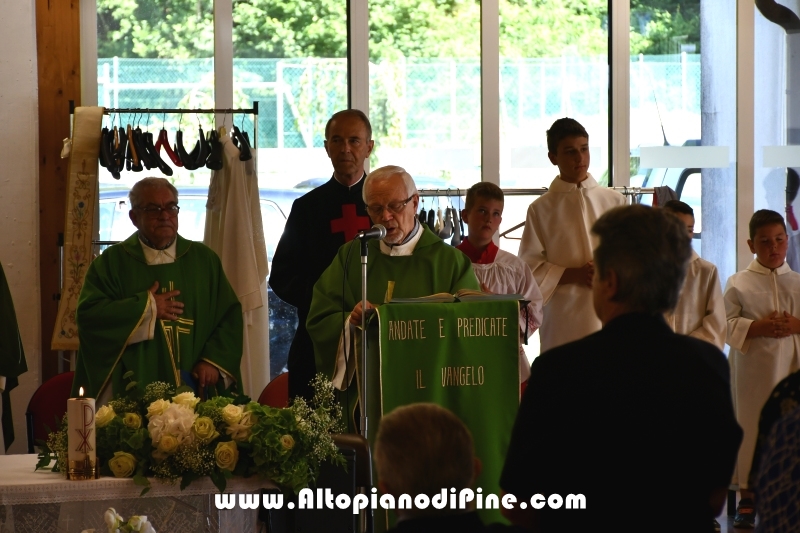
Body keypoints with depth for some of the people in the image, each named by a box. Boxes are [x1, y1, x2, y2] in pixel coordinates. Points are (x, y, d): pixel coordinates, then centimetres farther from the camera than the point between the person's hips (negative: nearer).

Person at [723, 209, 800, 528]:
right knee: (753, 427, -2)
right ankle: (747, 496, 5)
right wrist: (757, 328, -16)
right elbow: (726, 324, -3)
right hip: (755, 370, -2)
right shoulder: (739, 284, 5)